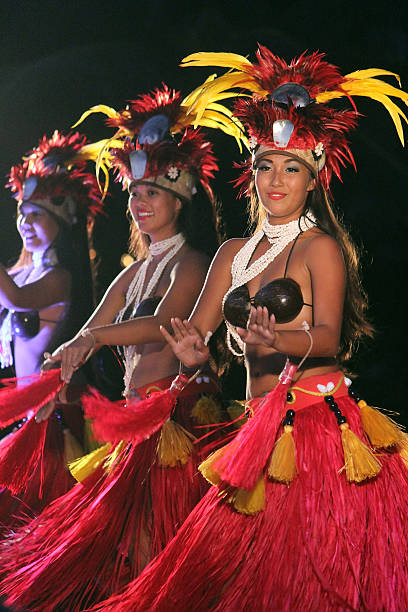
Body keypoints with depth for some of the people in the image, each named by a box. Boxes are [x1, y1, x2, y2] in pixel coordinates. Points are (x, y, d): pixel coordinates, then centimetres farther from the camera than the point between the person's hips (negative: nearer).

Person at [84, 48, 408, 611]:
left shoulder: (321, 248, -5)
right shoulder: (234, 253, 14)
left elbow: (329, 337, -17)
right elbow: (195, 328, 10)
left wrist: (275, 341, -38)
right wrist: (192, 349, -15)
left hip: (320, 422, -6)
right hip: (261, 429, 6)